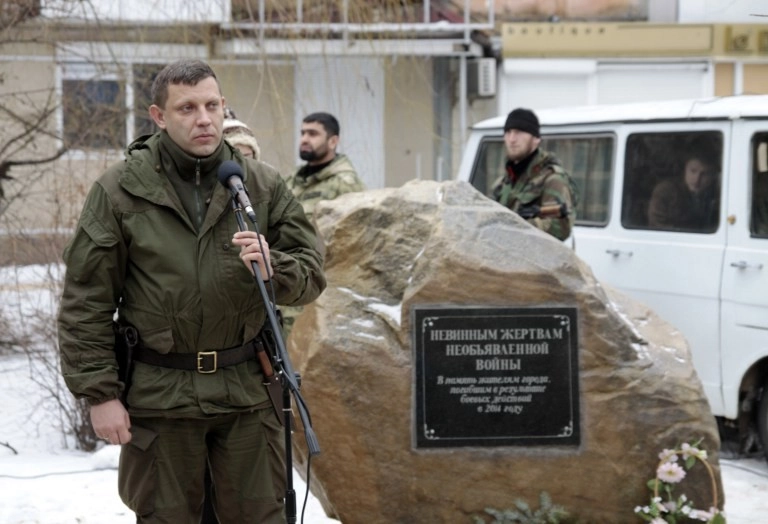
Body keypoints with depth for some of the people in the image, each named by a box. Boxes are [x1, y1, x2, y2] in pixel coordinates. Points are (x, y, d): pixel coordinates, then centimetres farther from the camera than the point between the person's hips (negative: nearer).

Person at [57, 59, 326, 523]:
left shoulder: (264, 185, 3)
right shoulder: (119, 191, -3)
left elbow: (312, 275, 4)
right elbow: (86, 301, -2)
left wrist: (274, 269, -19)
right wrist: (99, 393, -6)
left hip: (247, 394, 2)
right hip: (159, 396, -2)